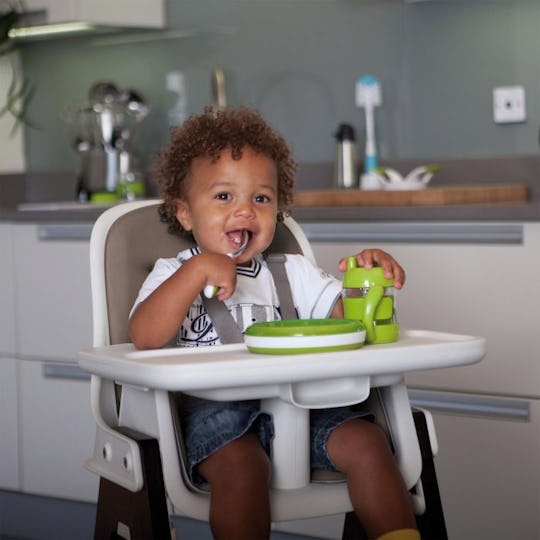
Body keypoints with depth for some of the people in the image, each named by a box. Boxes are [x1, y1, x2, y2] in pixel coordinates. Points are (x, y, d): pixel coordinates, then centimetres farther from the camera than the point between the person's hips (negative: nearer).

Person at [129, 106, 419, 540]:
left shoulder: (291, 272, 22)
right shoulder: (175, 275, 10)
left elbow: (344, 313, 10)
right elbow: (146, 337, -9)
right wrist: (198, 270, -15)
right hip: (215, 409, -4)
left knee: (365, 440, -19)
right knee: (240, 464, -35)